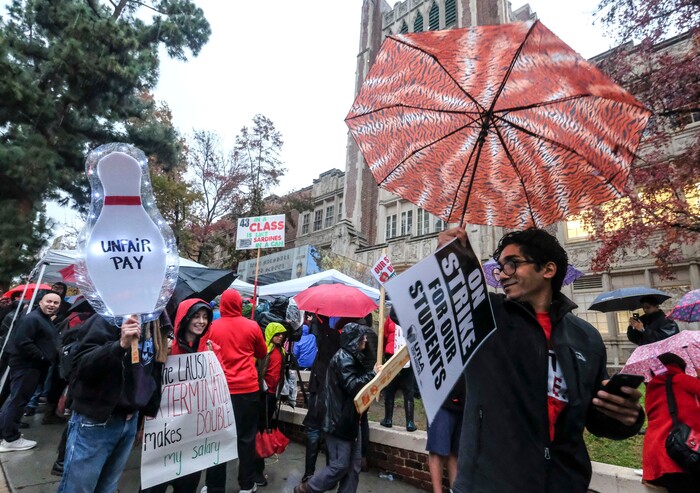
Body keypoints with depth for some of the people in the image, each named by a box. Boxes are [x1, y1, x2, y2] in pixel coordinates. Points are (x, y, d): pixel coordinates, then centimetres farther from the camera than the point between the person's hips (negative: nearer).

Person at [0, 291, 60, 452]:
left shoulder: (47, 320, 17)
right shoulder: (32, 319, -17)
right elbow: (23, 342, -25)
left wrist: (52, 357, 10)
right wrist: (43, 357, -21)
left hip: (35, 366, 11)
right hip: (27, 365, -10)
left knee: (16, 398, 18)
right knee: (18, 400, -2)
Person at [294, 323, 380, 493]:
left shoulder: (351, 357, 13)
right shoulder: (343, 358, -17)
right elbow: (353, 386, -24)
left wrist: (373, 376, 9)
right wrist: (373, 374, -17)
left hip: (350, 419, 10)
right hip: (339, 421, -10)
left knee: (353, 465, 12)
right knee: (339, 465, -1)